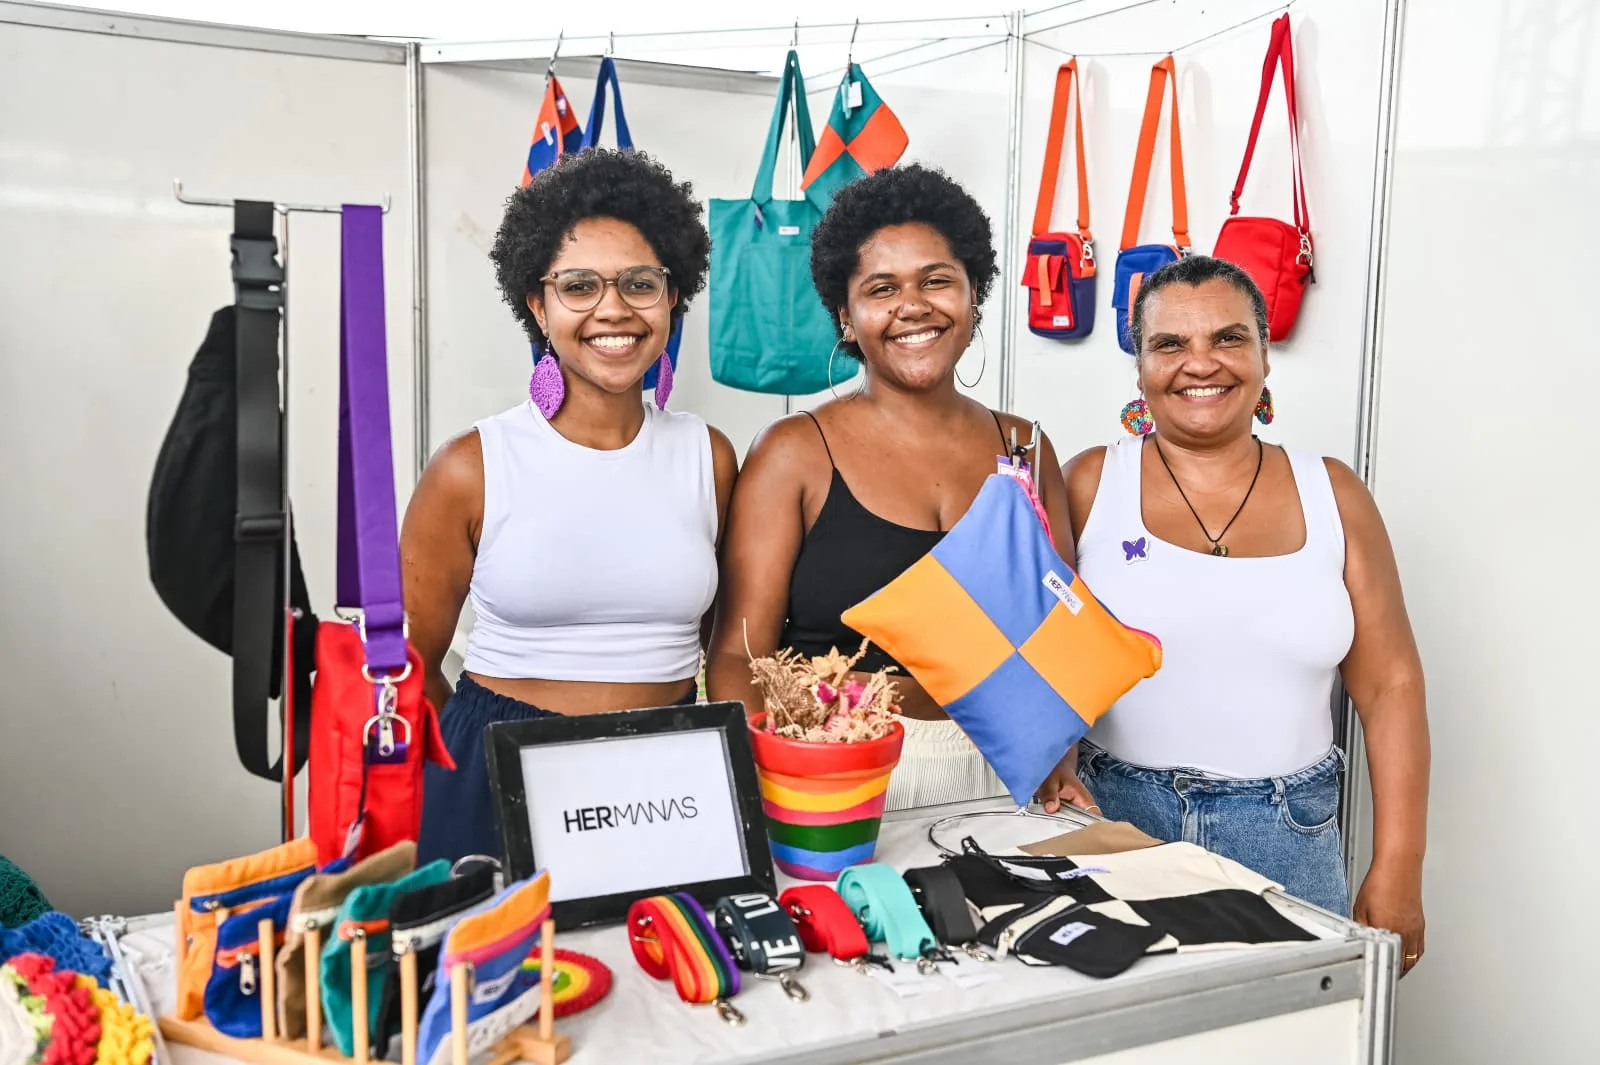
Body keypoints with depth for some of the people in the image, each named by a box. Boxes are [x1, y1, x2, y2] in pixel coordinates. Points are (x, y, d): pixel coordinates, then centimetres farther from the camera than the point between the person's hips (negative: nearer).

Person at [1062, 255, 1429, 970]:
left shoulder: (1331, 495, 3)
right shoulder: (1091, 484, -1)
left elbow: (1389, 686, 3)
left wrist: (1397, 872, -1)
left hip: (1287, 838, 2)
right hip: (1109, 821, -1)